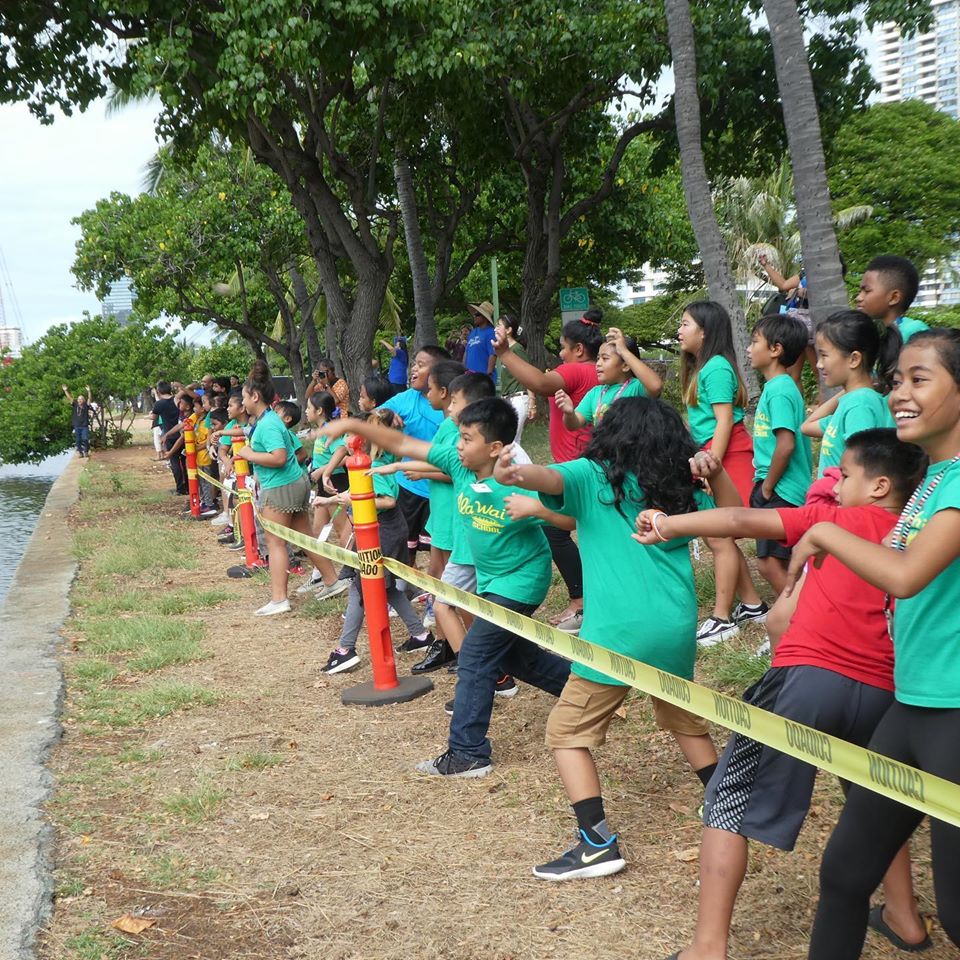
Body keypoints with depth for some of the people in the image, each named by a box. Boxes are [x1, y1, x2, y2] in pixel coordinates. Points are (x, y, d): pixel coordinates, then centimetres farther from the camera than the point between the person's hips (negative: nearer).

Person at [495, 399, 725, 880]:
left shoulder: (592, 476, 2)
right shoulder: (679, 492, 13)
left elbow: (551, 478, -20)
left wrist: (512, 474, -40)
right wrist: (716, 469, 13)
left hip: (617, 633, -5)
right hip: (676, 629, 5)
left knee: (567, 732, 6)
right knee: (683, 718, 29)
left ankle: (596, 844, -3)